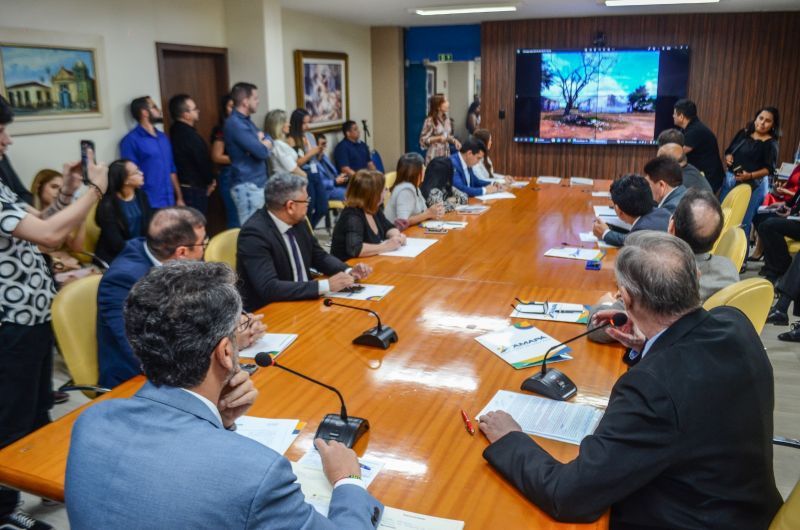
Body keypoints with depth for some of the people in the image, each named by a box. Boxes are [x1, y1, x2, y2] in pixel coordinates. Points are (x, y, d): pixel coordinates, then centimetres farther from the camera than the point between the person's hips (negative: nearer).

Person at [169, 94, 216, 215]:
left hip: (182, 186, 9)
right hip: (194, 188, -9)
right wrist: (210, 181, 4)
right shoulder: (190, 135, -22)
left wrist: (207, 180, 12)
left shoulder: (176, 130, 8)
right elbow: (203, 161, -14)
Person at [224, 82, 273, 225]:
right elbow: (261, 152, -22)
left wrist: (262, 141, -8)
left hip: (257, 184, 10)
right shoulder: (235, 124, -17)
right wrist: (263, 144, 1)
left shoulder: (245, 120, 15)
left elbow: (268, 142, 15)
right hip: (247, 186, -10)